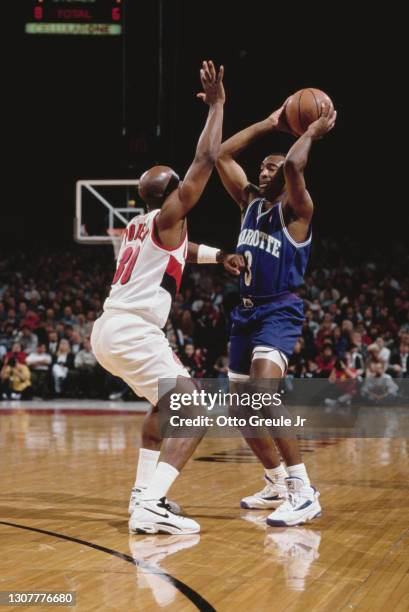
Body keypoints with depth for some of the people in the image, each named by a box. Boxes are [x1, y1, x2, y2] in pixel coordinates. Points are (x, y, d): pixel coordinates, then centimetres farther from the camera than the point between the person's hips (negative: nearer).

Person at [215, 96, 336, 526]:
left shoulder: (295, 210, -7)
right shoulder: (250, 202, 13)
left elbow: (293, 166, -27)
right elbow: (222, 155, 12)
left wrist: (312, 133, -11)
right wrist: (271, 124, 12)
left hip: (279, 313, -8)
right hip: (246, 312, 8)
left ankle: (303, 492, -28)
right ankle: (277, 485, 29)